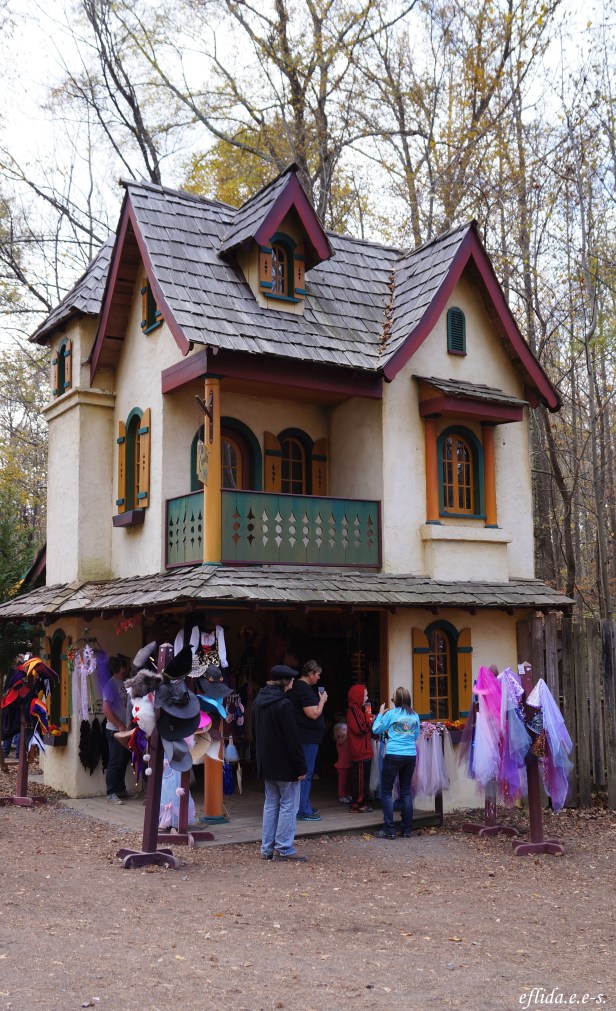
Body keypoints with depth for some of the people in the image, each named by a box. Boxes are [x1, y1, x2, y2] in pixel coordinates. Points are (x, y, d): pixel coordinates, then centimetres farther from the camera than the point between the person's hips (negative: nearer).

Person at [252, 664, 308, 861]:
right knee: (288, 805, 1)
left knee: (271, 804, 14)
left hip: (266, 764, 8)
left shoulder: (258, 702, 8)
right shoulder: (283, 703, -19)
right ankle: (284, 848, 2)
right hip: (284, 764, -8)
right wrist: (301, 767, -14)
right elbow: (293, 738, -19)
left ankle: (267, 848, 16)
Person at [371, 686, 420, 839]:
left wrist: (380, 714, 17)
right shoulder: (414, 715, 7)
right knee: (406, 791, 13)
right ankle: (407, 830, 14)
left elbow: (376, 729, 5)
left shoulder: (391, 714, -6)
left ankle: (389, 830, -1)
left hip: (393, 756, -4)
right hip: (411, 756, 5)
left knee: (386, 792, 3)